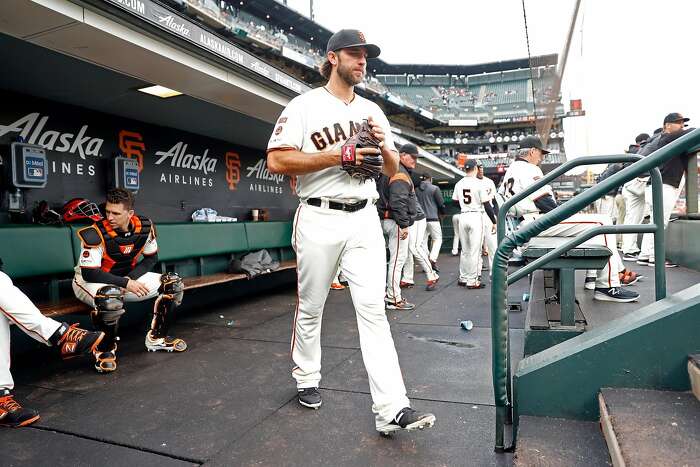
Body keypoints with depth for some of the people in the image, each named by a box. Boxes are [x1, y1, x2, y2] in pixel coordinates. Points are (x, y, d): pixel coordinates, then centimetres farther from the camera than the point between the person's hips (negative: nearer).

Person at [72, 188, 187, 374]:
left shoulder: (144, 227, -11)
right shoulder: (96, 234, -26)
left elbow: (151, 258, 3)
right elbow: (88, 273, -27)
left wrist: (131, 277, -13)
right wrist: (126, 283, -30)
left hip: (127, 278, 6)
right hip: (89, 282, -5)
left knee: (173, 284, -6)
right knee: (111, 297, -42)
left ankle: (157, 337, 6)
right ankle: (105, 350, -15)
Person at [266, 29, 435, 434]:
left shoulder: (372, 110, 15)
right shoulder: (305, 105, 0)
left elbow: (394, 171, 16)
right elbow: (277, 160, -11)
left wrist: (384, 146, -6)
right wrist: (337, 155, -16)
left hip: (365, 221, 4)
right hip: (319, 220, -3)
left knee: (373, 309, -2)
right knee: (311, 308, 10)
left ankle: (392, 409, -1)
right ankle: (307, 380, 32)